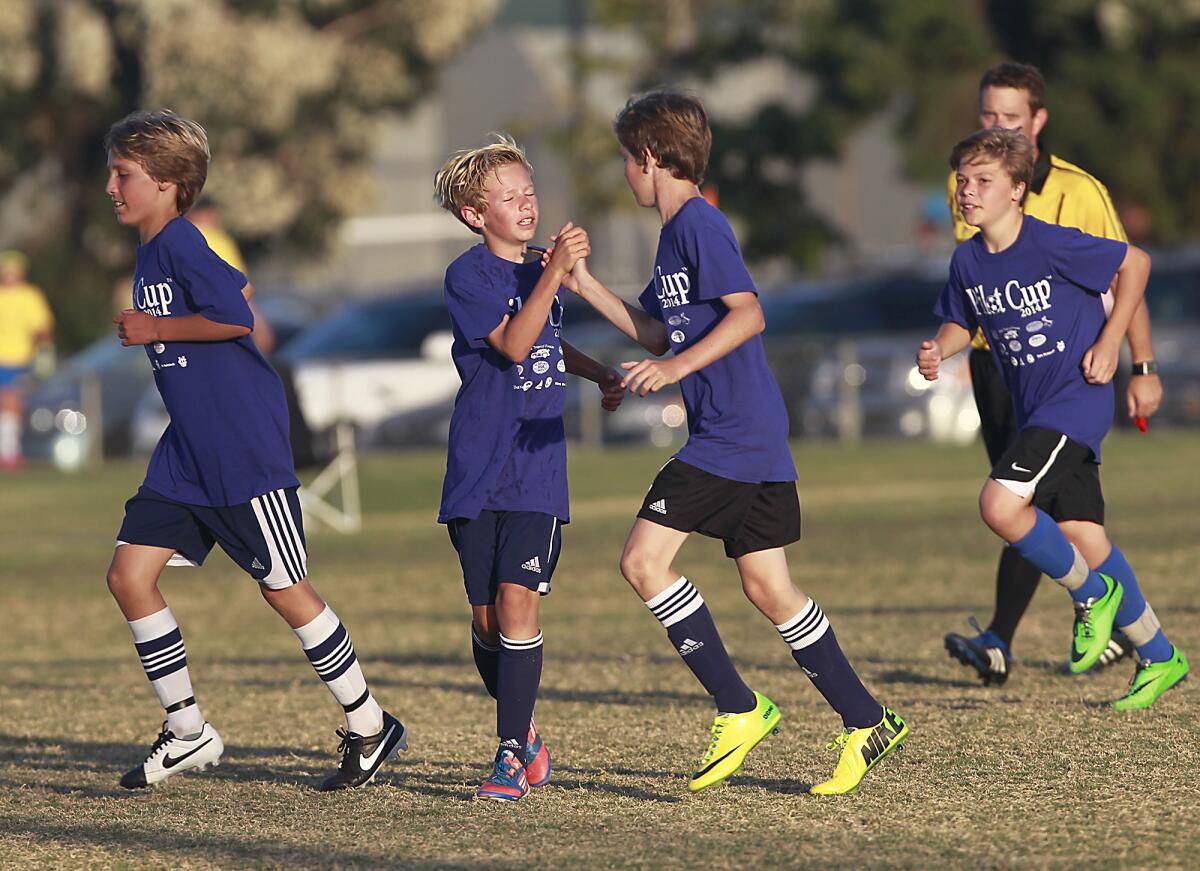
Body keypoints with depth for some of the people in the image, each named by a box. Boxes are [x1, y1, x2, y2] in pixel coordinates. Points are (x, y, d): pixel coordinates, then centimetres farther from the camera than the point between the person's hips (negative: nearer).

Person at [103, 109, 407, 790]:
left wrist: (154, 329, -16)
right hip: (187, 454, 10)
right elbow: (239, 289, 26)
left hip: (245, 451, -10)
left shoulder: (180, 243, -14)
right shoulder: (152, 252, 14)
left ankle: (371, 727, 13)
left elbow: (236, 317, -25)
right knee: (130, 574, 1)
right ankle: (188, 732, 9)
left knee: (284, 589, -2)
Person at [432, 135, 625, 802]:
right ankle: (525, 733, 25)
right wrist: (554, 273, -25)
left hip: (538, 471, 2)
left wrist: (601, 373, 17)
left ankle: (512, 756, -13)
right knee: (487, 617, 4)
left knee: (518, 601, -13)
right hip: (479, 467, -2)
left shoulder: (542, 270, 11)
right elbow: (513, 345, -20)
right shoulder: (469, 275, -6)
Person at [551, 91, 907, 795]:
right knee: (768, 587, 9)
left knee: (644, 560, -10)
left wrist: (676, 369, -28)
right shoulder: (676, 232, 19)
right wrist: (585, 286, 24)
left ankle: (739, 709, -7)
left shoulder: (699, 224, -11)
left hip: (733, 436, -10)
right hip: (757, 441, 10)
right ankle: (866, 722, 12)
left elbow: (748, 313, -21)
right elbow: (658, 333, 28)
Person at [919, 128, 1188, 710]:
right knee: (1082, 538, 6)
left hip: (1076, 397, -7)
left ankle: (1092, 594, 1)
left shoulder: (1054, 246, -17)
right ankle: (1158, 656, 21)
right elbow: (962, 321, 19)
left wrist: (1109, 342, -9)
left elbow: (1136, 263, -7)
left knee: (1000, 505, -22)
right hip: (1033, 410, 7)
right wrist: (940, 349, -4)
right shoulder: (968, 260, 2)